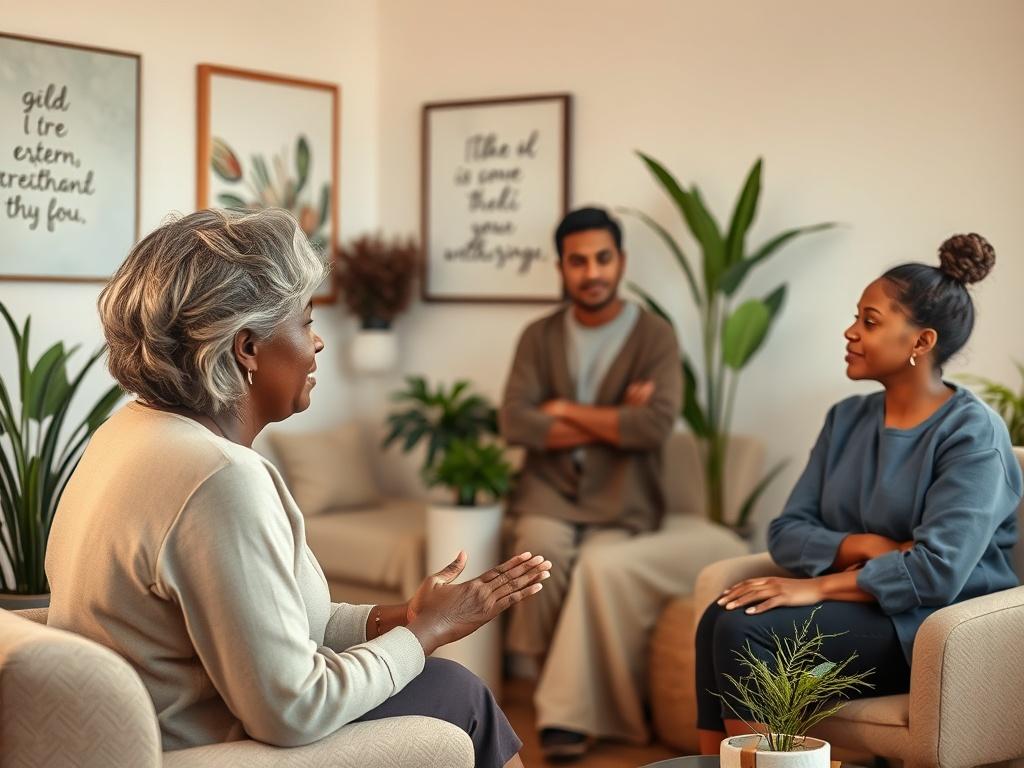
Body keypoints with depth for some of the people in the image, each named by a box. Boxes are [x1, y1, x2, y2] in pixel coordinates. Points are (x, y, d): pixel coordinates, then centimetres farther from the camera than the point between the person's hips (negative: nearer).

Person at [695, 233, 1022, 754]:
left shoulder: (972, 433, -11)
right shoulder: (847, 419, 10)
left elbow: (938, 571, -22)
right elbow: (786, 532, 6)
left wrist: (819, 586, -22)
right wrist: (867, 547, -13)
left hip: (935, 629, -6)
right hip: (861, 609, 6)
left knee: (747, 627, -26)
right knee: (721, 619, -23)